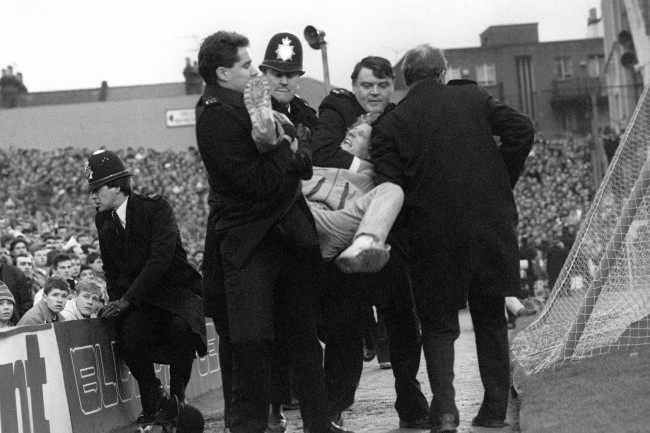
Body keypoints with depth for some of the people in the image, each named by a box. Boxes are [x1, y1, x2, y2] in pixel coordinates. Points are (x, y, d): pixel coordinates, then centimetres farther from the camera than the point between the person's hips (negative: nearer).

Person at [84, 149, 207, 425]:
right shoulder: (103, 220, 6)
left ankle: (176, 396, -15)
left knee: (182, 327, -36)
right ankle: (153, 401, -8)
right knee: (129, 334, -29)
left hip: (177, 288, -4)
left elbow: (160, 259, -23)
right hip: (138, 301, 4)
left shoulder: (155, 208, -13)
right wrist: (115, 301, -2)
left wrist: (126, 300, -26)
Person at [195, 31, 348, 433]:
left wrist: (295, 153, -6)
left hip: (286, 231, 9)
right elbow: (258, 182, -23)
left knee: (305, 333, 12)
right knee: (250, 344, -5)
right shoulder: (217, 116, -17)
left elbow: (304, 163, 15)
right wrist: (284, 146, -11)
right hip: (247, 244, -9)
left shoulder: (247, 102, 11)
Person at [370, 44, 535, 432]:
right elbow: (521, 129, -5)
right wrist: (502, 182, 4)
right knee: (491, 320, 14)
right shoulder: (474, 98, 4)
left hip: (434, 233, -2)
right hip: (492, 223, 2)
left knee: (438, 323, 9)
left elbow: (389, 188, -8)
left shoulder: (391, 125, -2)